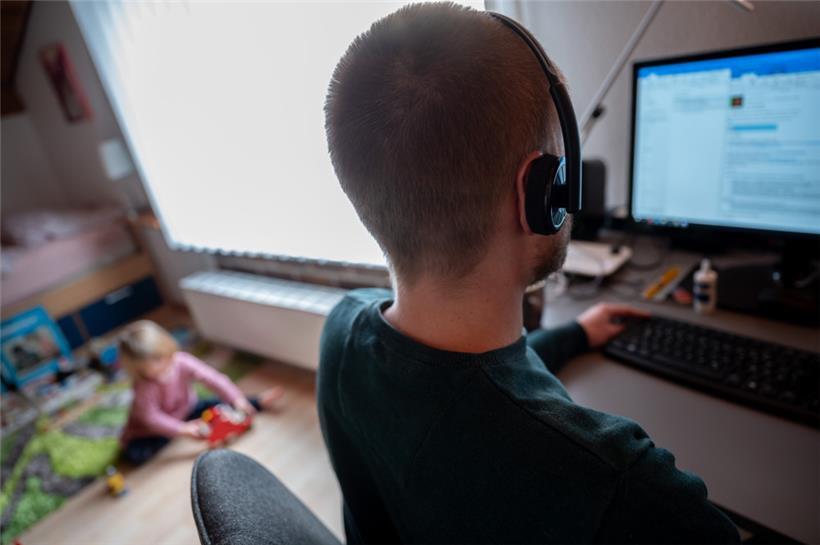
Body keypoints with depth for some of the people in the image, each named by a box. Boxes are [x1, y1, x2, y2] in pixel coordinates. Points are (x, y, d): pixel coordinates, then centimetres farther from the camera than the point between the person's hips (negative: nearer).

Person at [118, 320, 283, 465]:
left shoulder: (181, 361, -27)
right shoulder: (143, 388, -33)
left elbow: (211, 378, -27)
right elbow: (151, 417, -30)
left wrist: (236, 398, -33)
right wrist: (182, 429, -36)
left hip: (186, 408, 3)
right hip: (157, 427, -3)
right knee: (134, 453, -23)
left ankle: (258, 402, 5)